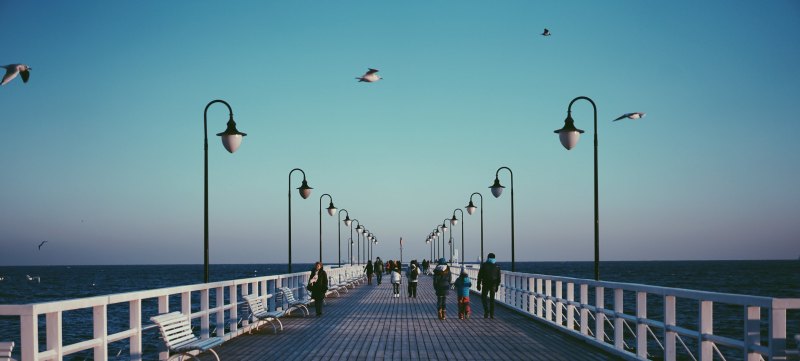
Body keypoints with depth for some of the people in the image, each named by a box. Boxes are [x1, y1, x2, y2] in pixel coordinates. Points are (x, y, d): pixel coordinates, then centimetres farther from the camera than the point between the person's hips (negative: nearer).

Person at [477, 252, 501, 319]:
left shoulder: (484, 265, -4)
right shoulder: (496, 266, 3)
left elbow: (480, 275, -5)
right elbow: (499, 277, 5)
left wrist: (479, 284, 1)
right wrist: (497, 286, 14)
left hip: (486, 284, -3)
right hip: (493, 285, 3)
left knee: (484, 297, 10)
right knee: (492, 299, 11)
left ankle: (486, 311, -9)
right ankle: (492, 314, 11)